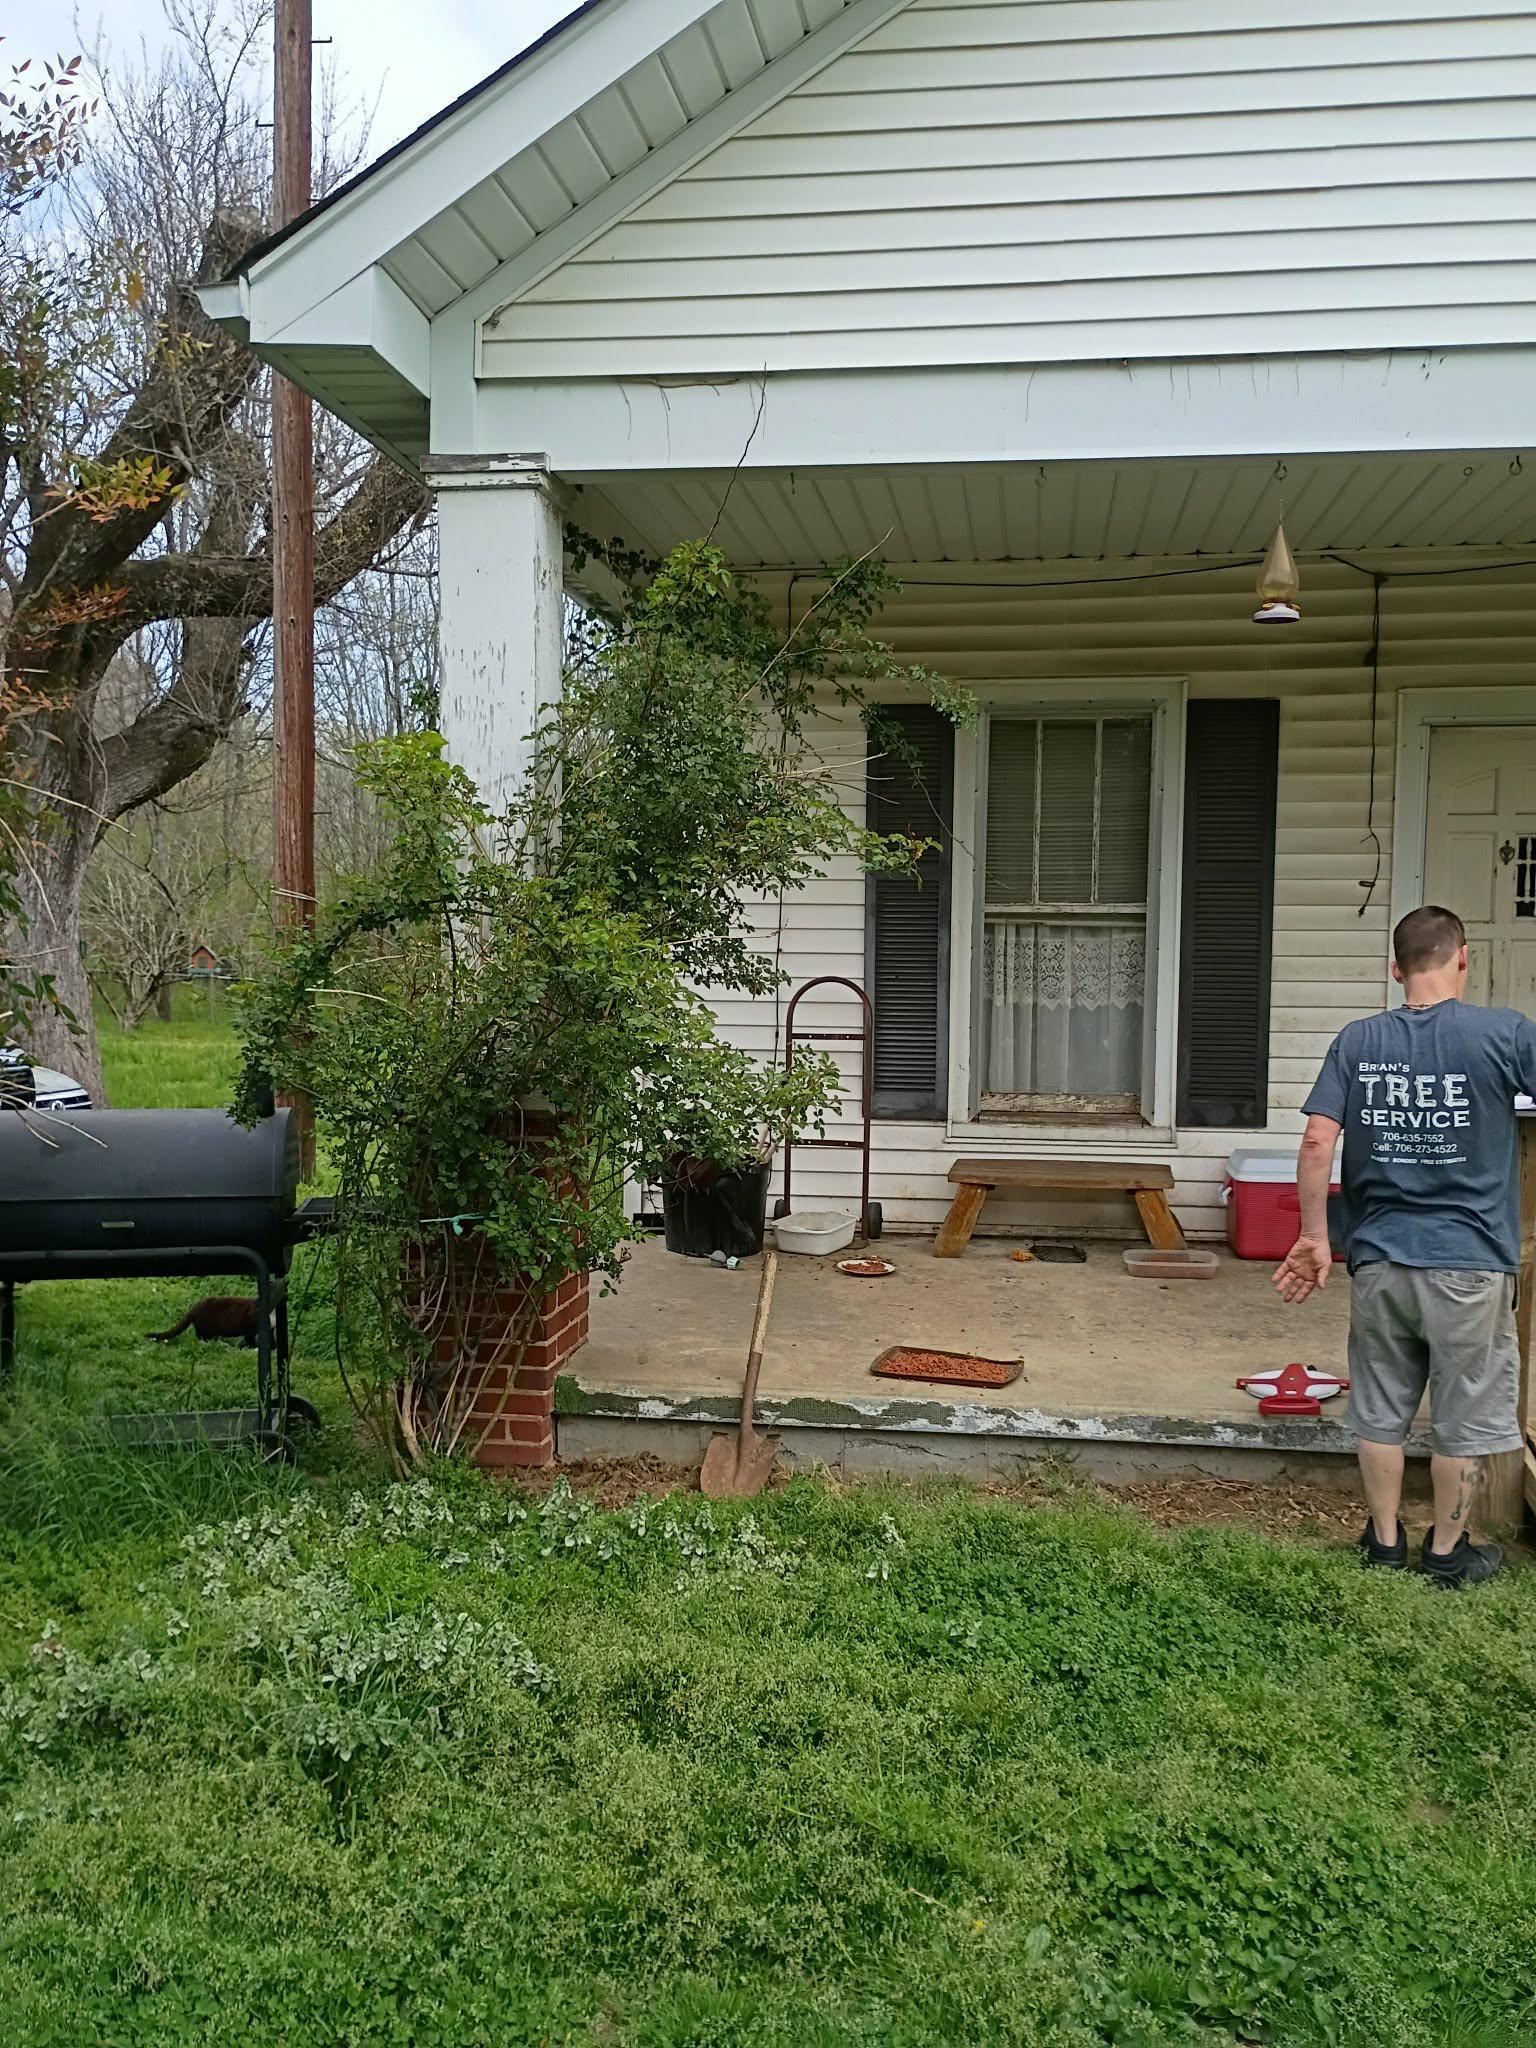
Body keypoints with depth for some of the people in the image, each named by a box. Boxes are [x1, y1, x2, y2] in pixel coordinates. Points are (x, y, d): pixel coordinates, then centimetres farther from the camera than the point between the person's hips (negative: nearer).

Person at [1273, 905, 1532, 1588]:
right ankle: (1446, 1551, 27)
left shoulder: (1358, 1040, -2)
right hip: (1469, 1263, -2)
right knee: (1462, 1416, 14)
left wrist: (1314, 1236, 0)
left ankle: (1385, 1541, 28)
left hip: (1379, 1260, 3)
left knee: (1381, 1409, 16)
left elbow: (1316, 1144, -7)